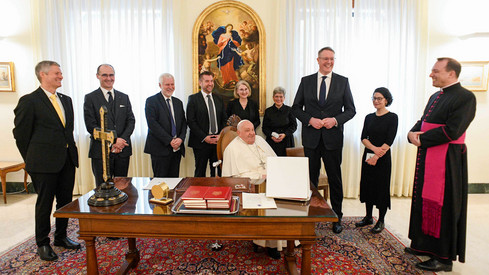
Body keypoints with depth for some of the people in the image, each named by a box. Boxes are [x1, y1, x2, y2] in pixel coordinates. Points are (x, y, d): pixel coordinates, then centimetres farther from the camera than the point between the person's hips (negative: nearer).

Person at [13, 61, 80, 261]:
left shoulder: (66, 100, 12)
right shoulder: (29, 101, -7)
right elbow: (21, 133, -5)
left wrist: (71, 151, 12)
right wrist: (32, 160, 0)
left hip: (67, 160, 6)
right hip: (44, 162, -6)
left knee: (66, 201, 14)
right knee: (45, 203, 6)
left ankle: (61, 237, 31)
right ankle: (42, 244, 24)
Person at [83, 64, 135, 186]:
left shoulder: (124, 97, 13)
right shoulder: (90, 98, 2)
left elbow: (131, 121, 7)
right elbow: (91, 126, -6)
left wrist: (122, 139, -10)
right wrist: (112, 141, -14)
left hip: (123, 150, 3)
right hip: (101, 152, -3)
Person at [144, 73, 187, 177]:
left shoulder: (178, 102, 16)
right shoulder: (151, 101, -2)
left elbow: (183, 123, 12)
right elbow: (152, 124, -12)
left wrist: (180, 138, -7)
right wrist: (170, 141, -15)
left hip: (177, 148, 5)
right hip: (160, 148, -5)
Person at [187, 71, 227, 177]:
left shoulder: (219, 99, 13)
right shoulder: (193, 99, -1)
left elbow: (224, 120, 13)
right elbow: (191, 121, -8)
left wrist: (221, 135, -3)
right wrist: (204, 137, -13)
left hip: (218, 140, 4)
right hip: (201, 142, -3)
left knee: (217, 171, 6)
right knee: (200, 172, 5)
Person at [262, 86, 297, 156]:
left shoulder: (289, 110, 7)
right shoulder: (268, 111, 10)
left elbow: (294, 125, 5)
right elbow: (264, 127, 9)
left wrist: (284, 134, -11)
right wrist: (272, 136, -9)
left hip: (286, 142, 0)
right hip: (272, 142, 1)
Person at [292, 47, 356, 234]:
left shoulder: (343, 82, 4)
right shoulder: (306, 81, 5)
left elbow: (350, 110, 4)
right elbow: (296, 108, 4)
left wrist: (335, 120, -14)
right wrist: (310, 120, -12)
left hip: (333, 137, 0)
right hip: (311, 138, 1)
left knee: (335, 178, 8)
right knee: (311, 178, 10)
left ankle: (337, 218, 23)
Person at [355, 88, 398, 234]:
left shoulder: (392, 117, -4)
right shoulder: (369, 117, 9)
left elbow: (389, 141, -11)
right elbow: (363, 138, 2)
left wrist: (376, 156, -18)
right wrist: (374, 148, -16)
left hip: (383, 158, -5)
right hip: (368, 156, 5)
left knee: (382, 188, 2)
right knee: (368, 186, 11)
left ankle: (381, 221, 16)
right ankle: (368, 217, 25)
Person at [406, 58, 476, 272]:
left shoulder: (465, 97, -12)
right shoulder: (435, 97, 15)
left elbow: (452, 131, -21)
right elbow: (422, 122, 17)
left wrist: (421, 139, -13)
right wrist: (413, 134, -4)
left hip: (447, 161, -8)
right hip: (427, 158, 8)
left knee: (443, 207, 0)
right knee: (424, 202, 15)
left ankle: (444, 257, 13)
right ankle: (425, 245, 29)